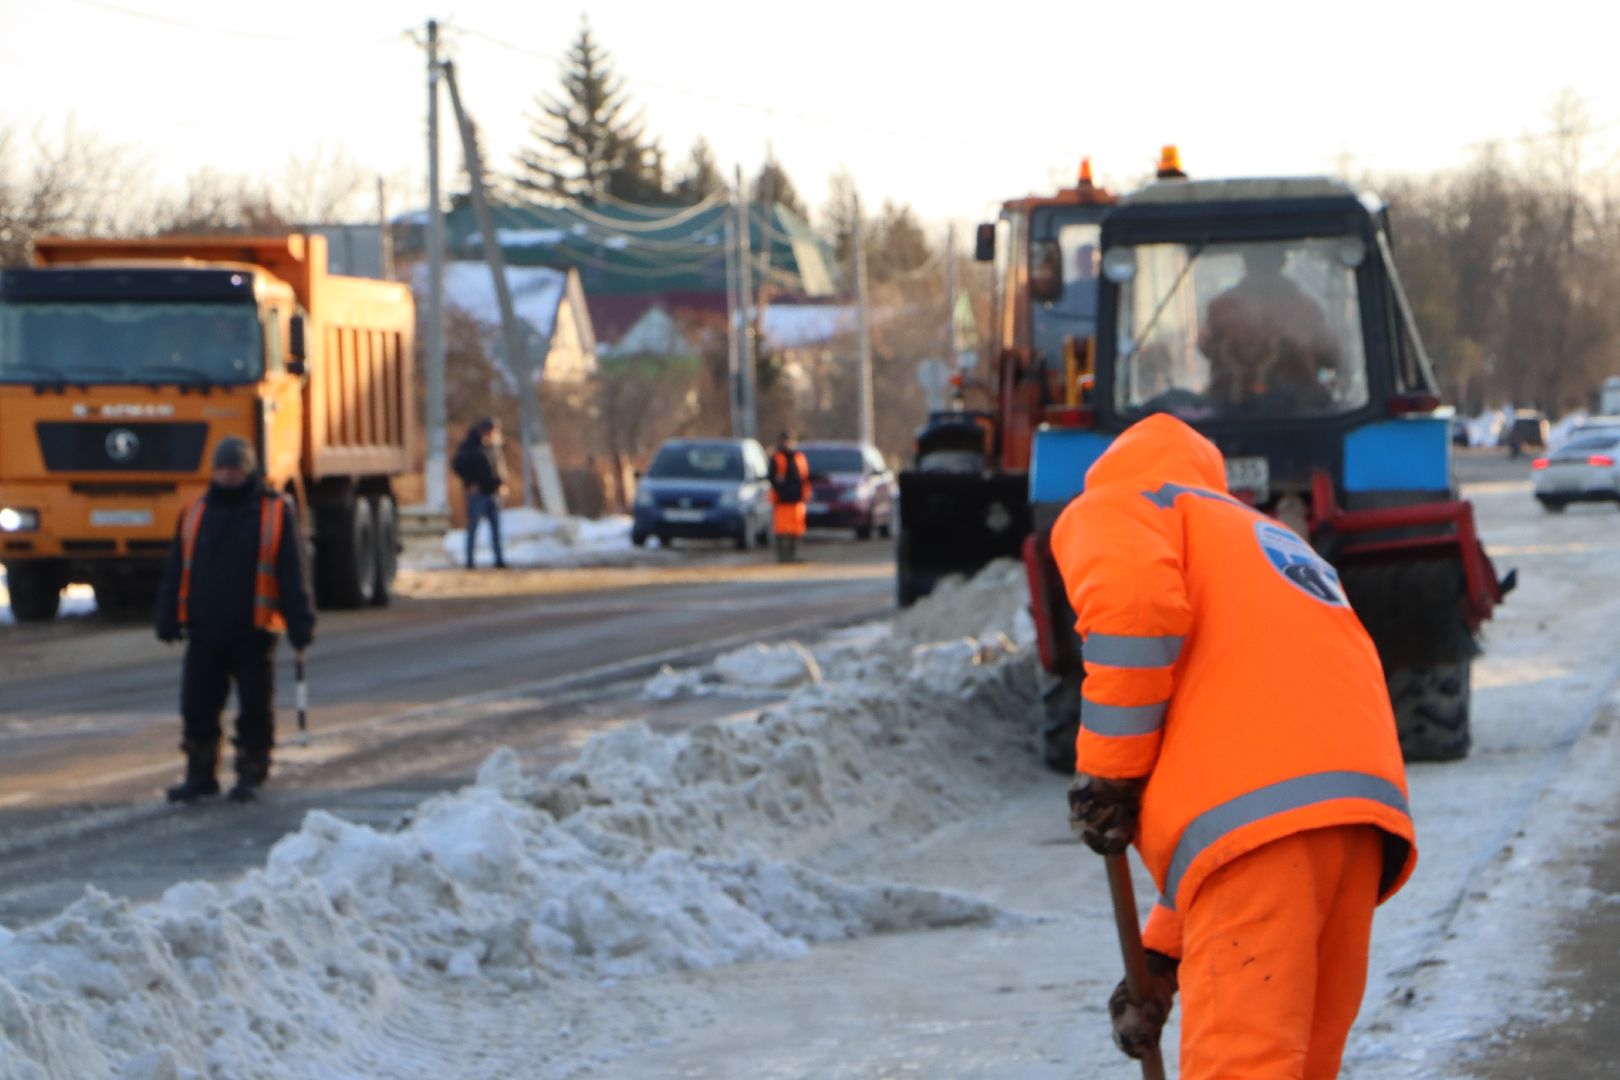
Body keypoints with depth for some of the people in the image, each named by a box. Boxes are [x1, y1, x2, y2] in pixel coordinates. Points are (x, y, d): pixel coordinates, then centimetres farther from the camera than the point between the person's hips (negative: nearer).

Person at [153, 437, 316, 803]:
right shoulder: (196, 511, 10)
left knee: (255, 709, 2)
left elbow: (293, 575, -2)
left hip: (253, 634, -3)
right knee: (197, 707, 4)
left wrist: (300, 625, -7)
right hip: (204, 632, 3)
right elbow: (175, 570, 12)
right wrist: (168, 619, 5)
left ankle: (251, 773, 12)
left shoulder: (276, 512, 0)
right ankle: (200, 774, 14)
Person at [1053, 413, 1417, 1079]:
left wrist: (1104, 775, -1)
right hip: (1361, 809, 8)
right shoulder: (1279, 548, 38)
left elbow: (1133, 601, -9)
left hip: (1260, 811, -8)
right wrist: (1163, 958, 31)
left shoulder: (1109, 507, 17)